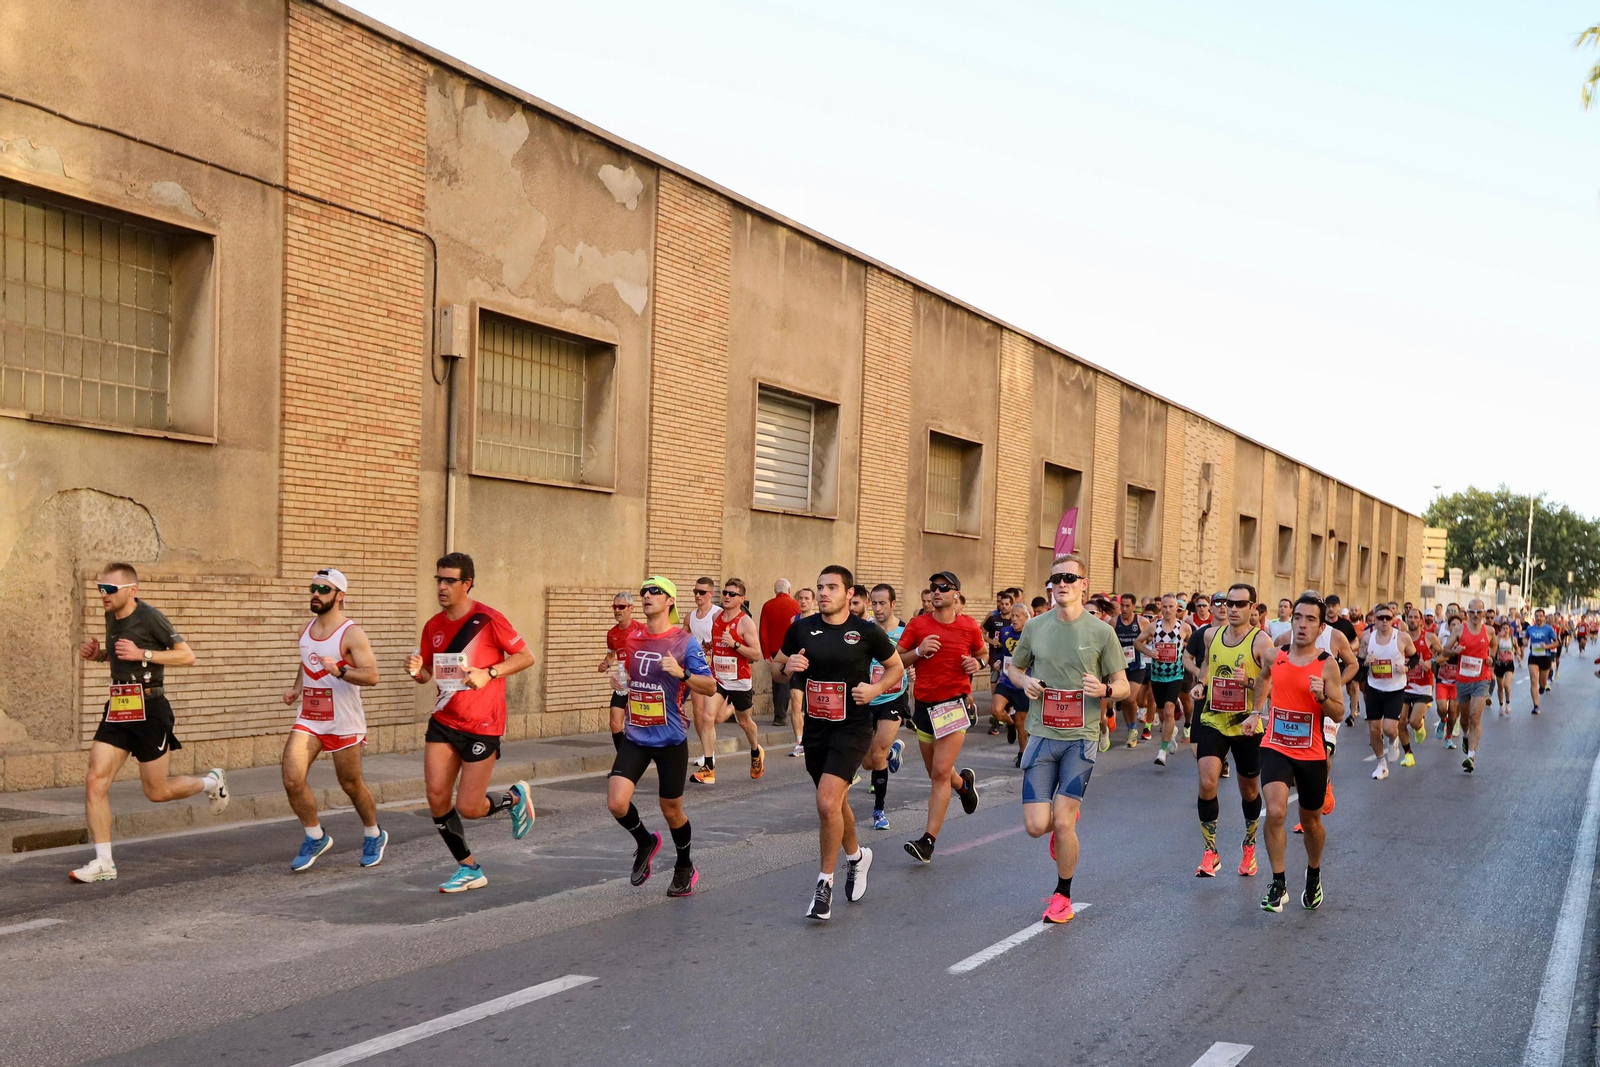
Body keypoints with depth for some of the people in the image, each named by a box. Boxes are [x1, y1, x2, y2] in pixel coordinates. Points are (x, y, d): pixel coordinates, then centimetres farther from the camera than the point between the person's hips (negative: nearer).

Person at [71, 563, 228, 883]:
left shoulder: (149, 617, -13)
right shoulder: (111, 616, 9)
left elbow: (187, 656, -14)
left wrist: (142, 654, -23)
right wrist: (98, 654, 7)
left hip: (149, 709, -7)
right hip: (117, 709, 7)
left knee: (157, 792, 3)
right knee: (95, 782, -6)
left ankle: (211, 782, 32)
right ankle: (103, 863, 0)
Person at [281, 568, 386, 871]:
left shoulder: (351, 634, -13)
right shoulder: (307, 630, 9)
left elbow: (372, 675, -20)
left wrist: (339, 671, -36)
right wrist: (297, 688, 8)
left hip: (344, 723, -5)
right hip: (309, 719, 5)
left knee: (351, 785, 8)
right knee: (292, 780, -10)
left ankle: (374, 836, 33)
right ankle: (316, 838, 10)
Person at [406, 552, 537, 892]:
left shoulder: (488, 619, -12)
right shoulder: (433, 626, 5)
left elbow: (526, 657, -8)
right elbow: (428, 673, 16)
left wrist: (488, 673, -21)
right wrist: (416, 671, -7)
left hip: (482, 725, -5)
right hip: (443, 721, 6)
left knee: (468, 808, -5)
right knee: (437, 797, -3)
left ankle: (515, 797, 27)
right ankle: (469, 870, 14)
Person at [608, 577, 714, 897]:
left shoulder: (684, 642, -9)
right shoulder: (631, 638, 6)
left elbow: (710, 686, -13)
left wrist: (682, 673, -26)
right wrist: (620, 681, 9)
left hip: (670, 739, -4)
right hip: (635, 737, 4)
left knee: (671, 810, 8)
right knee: (616, 803, -13)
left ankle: (685, 868, 34)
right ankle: (645, 842, 19)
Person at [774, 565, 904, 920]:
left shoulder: (867, 631, -8)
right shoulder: (802, 628, 0)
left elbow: (896, 668, 5)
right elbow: (778, 666, 11)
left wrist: (876, 688, -14)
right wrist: (788, 666, -12)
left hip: (852, 727, -5)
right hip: (815, 727, 5)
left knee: (827, 802, -19)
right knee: (836, 801, 20)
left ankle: (825, 883, -3)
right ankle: (856, 856, 48)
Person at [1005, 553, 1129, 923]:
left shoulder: (1101, 632, -3)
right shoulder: (1035, 627, 3)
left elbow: (1123, 686, 2)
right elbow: (1013, 668, 18)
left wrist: (1104, 690, -20)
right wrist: (1025, 681, -5)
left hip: (1081, 738, -2)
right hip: (1042, 735, 2)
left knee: (1062, 823, -7)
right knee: (1036, 826, -3)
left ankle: (1063, 895, 16)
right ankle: (1067, 815, 35)